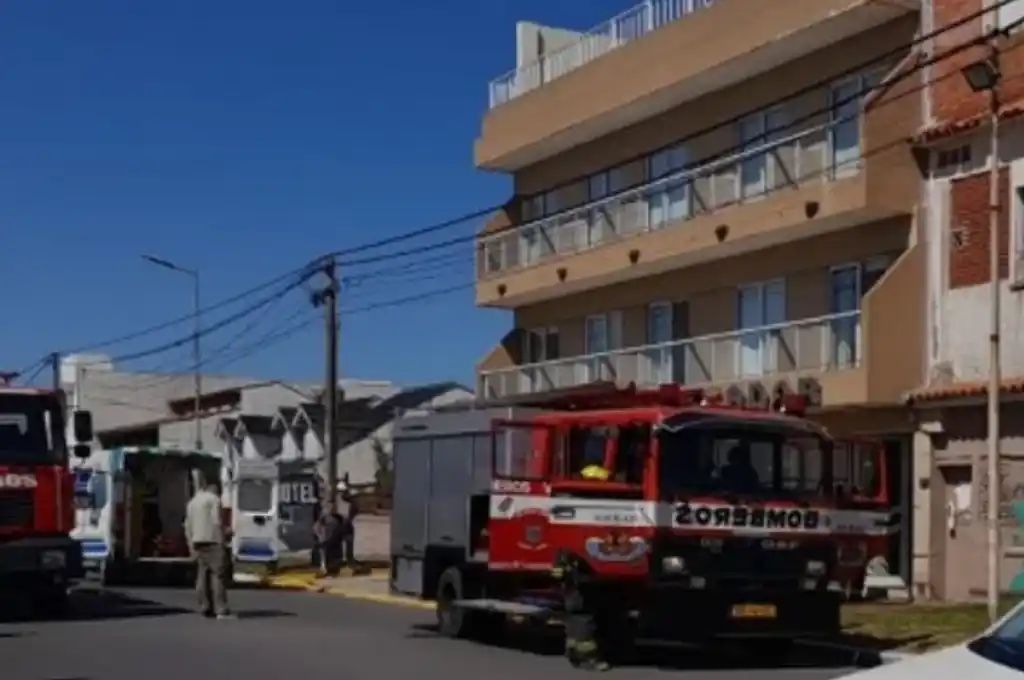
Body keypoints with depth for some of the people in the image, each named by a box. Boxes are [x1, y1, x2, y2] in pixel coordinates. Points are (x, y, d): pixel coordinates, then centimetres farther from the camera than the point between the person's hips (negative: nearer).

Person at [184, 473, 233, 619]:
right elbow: (217, 521, -12)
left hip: (198, 542, 8)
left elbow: (188, 527, 17)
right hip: (213, 541, -8)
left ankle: (205, 608, 5)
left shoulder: (192, 502, 21)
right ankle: (221, 610, -16)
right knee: (218, 575, -10)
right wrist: (222, 540, -7)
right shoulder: (213, 499, -3)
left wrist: (191, 546, 16)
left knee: (202, 576, 8)